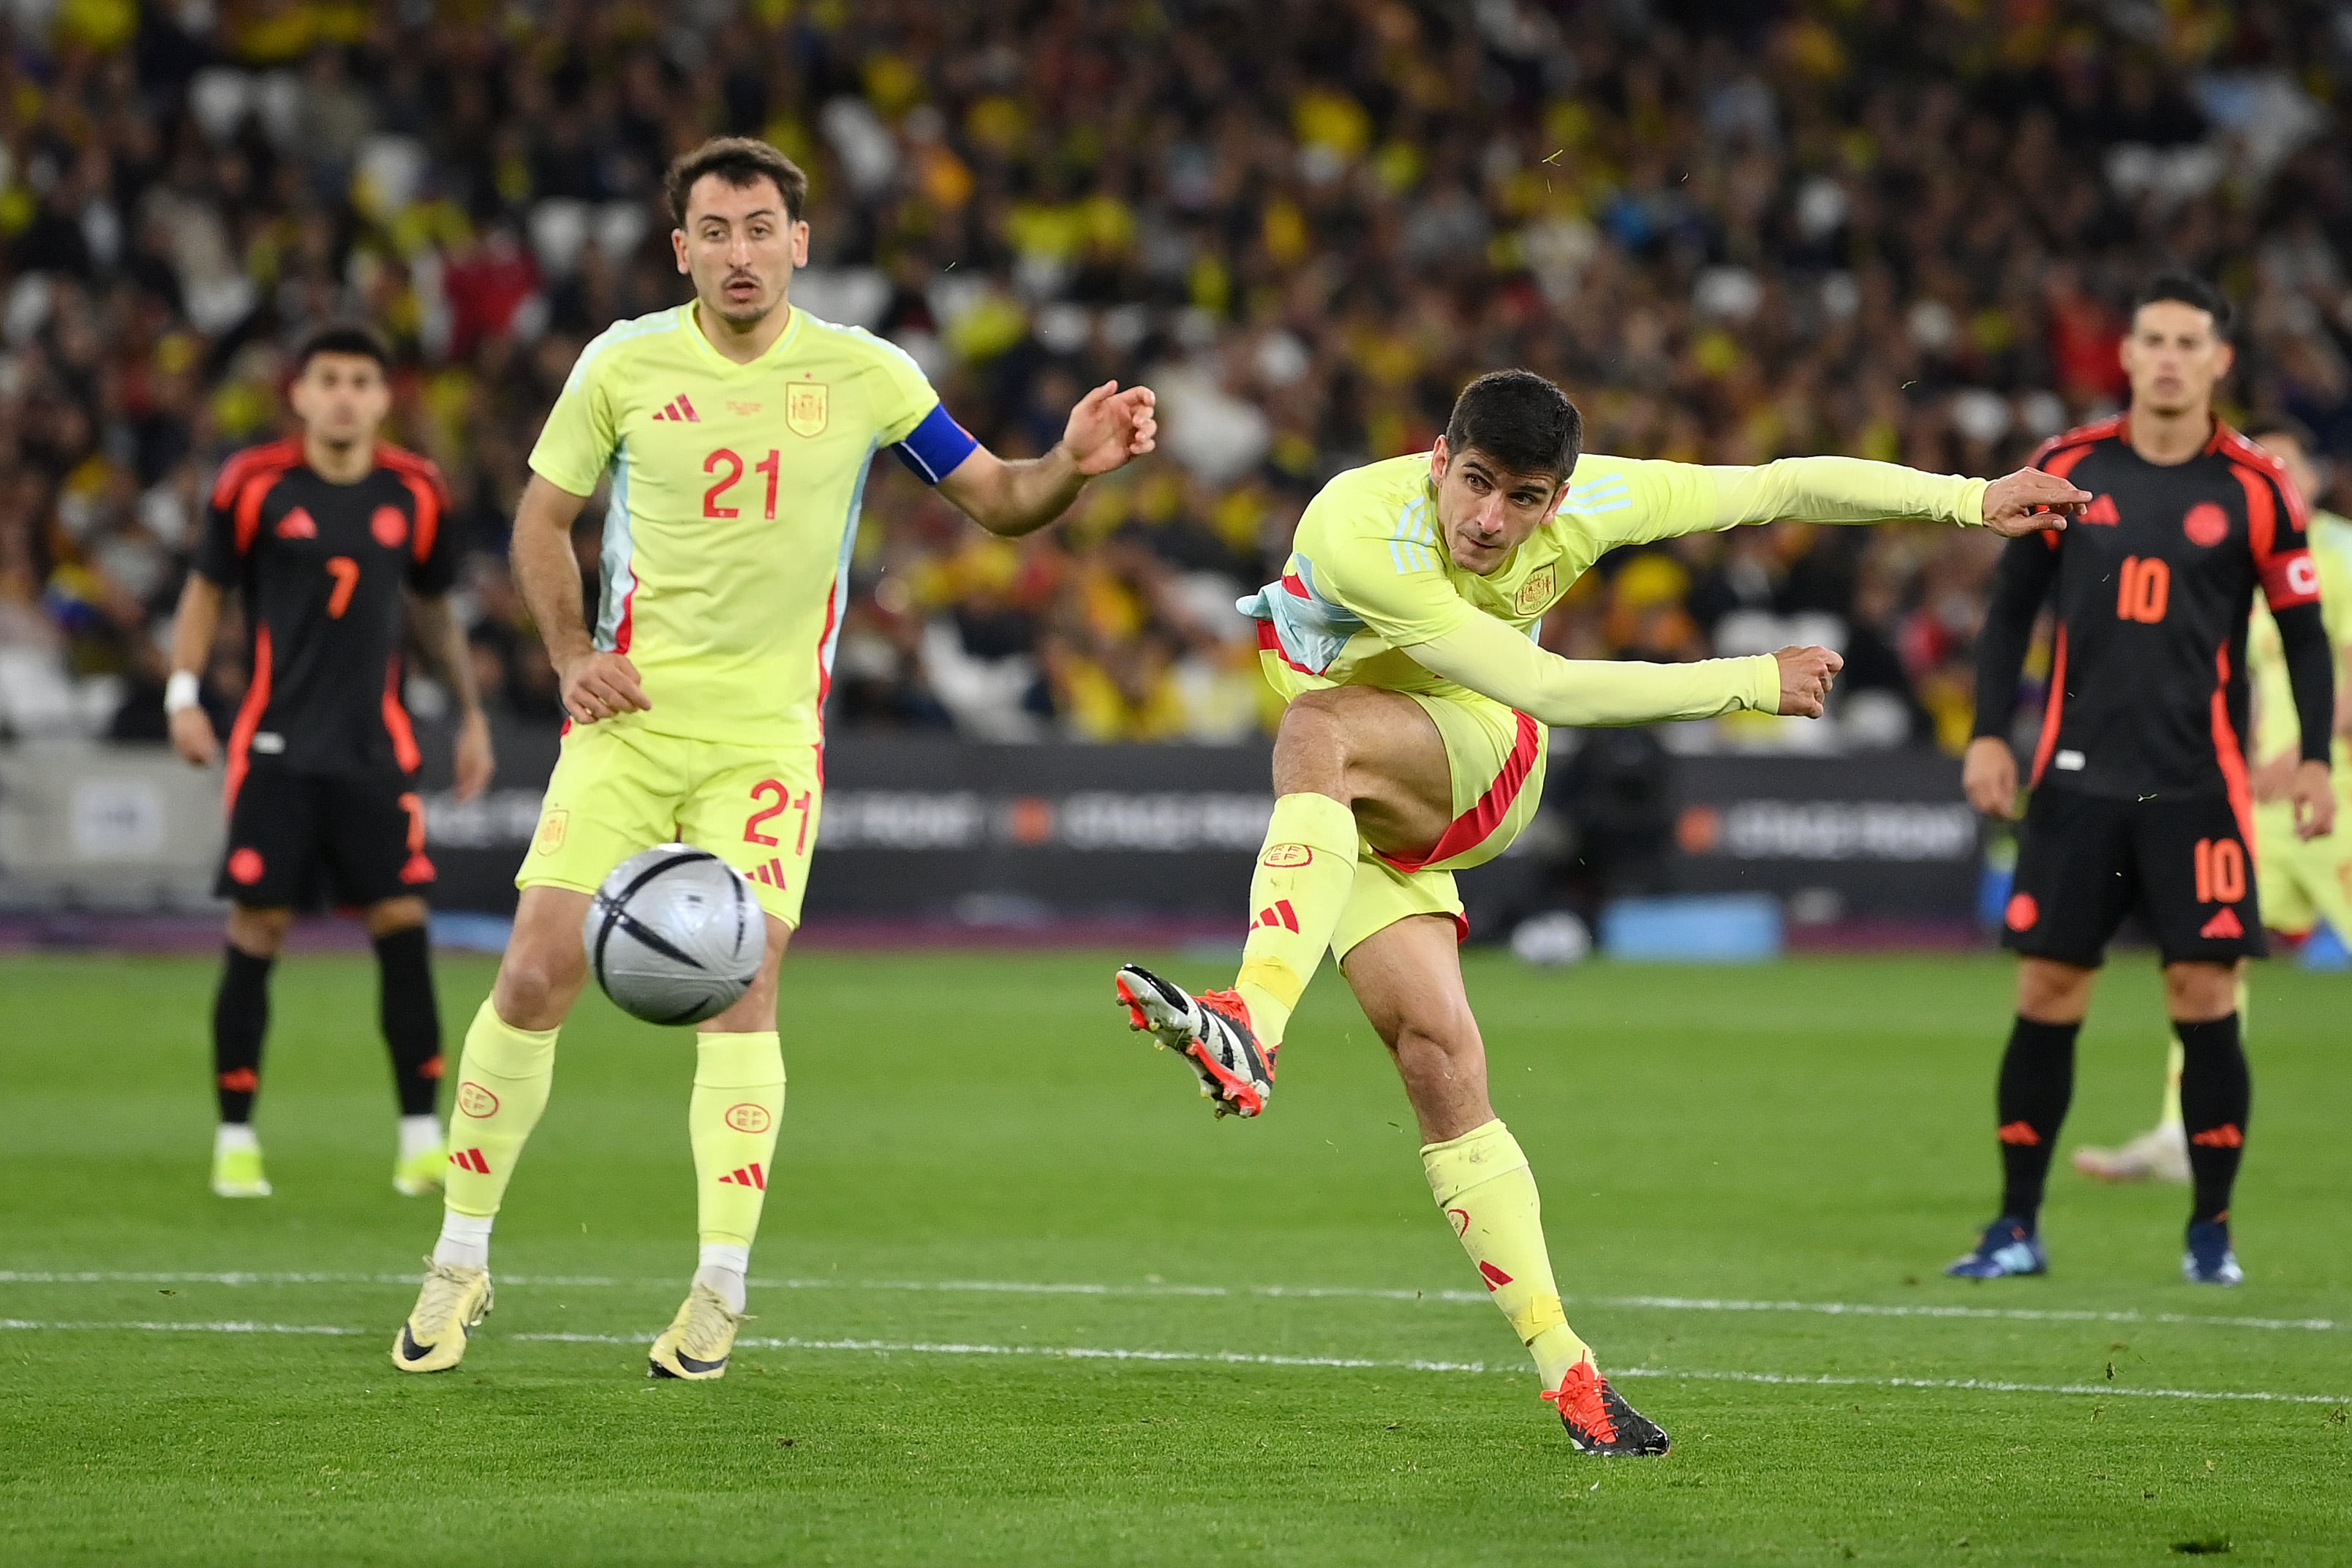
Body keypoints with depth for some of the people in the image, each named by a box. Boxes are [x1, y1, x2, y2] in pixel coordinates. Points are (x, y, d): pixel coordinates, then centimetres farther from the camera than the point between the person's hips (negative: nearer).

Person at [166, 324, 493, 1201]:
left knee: (402, 926, -6)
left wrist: (471, 712, 18)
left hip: (375, 748, 2)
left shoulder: (414, 494, 4)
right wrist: (184, 693, -5)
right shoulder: (253, 485, -3)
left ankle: (421, 1137, 0)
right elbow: (206, 591, 6)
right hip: (276, 748, -2)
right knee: (256, 934, -2)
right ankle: (235, 1138, 8)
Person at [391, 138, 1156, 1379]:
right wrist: (570, 654, -2)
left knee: (739, 985, -15)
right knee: (536, 975, -6)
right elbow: (542, 520, 12)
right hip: (630, 714, 1)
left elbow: (996, 499, 6)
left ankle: (719, 1292, -6)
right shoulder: (623, 367, 1)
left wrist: (1073, 463, -15)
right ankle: (460, 1262, 10)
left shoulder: (862, 376, 0)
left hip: (769, 728, -1)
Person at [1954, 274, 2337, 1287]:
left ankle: (2211, 1230, 8)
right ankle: (2017, 1228, 11)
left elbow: (2302, 631, 5)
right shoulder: (2066, 468, 3)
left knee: (2205, 997, -5)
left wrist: (2313, 758, -4)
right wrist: (1989, 732, 3)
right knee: (2047, 995, 1)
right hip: (2077, 776, 2)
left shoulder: (2254, 489, -1)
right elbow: (2012, 605, 10)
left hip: (2198, 785, -2)